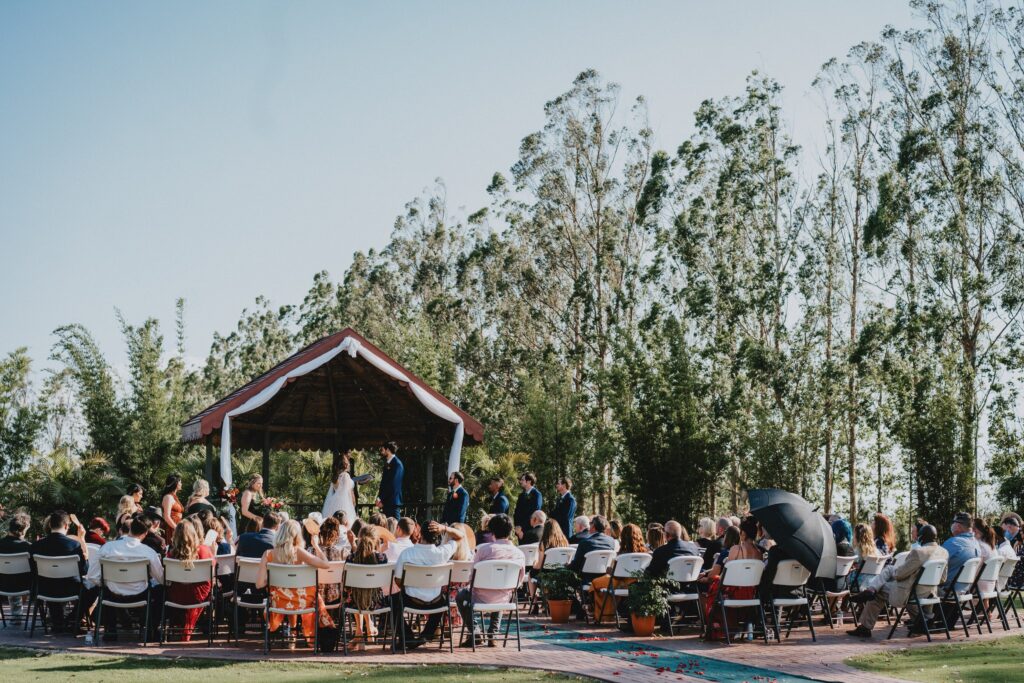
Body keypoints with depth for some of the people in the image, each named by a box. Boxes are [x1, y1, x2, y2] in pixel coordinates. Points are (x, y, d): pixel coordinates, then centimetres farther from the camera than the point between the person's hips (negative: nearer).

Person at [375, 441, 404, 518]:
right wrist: (379, 497, 2)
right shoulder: (387, 464, 16)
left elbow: (394, 485, -15)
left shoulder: (397, 464, -10)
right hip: (386, 503, 8)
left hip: (393, 502, -8)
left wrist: (382, 500, -14)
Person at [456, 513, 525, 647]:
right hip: (505, 600, 3)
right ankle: (492, 635, 29)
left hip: (481, 598, -3)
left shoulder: (484, 550, -16)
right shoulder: (519, 553, -6)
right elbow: (520, 580, 5)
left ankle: (473, 633, 16)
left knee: (461, 596, 29)